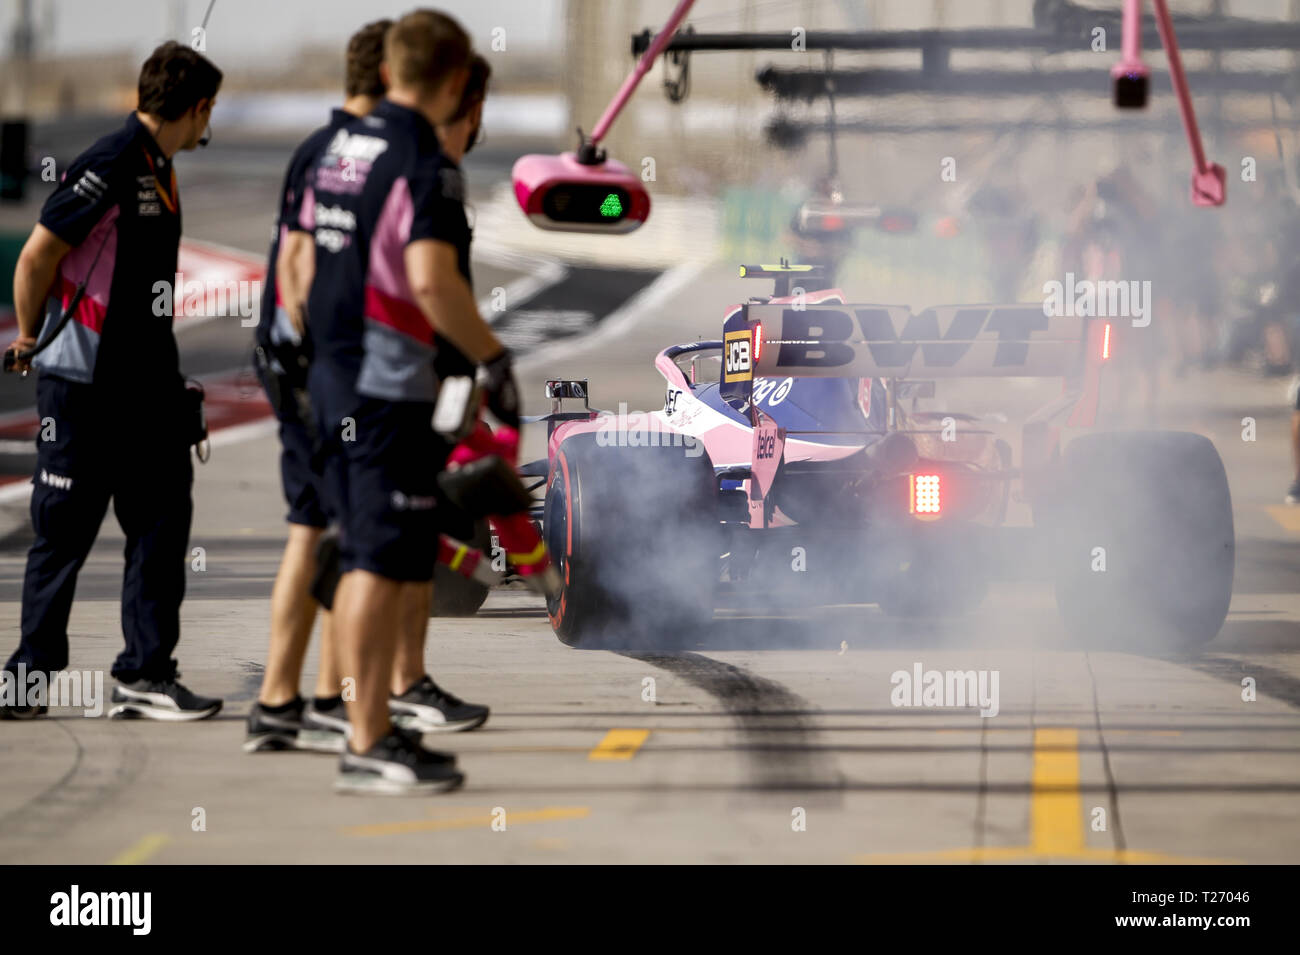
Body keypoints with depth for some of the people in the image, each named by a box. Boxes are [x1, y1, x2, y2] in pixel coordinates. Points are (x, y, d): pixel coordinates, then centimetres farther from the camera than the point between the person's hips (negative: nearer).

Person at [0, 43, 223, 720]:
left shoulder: (158, 169, 11)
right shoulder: (111, 165, -17)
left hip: (145, 383, 8)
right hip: (81, 381, -8)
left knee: (161, 522, 4)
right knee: (63, 532, 0)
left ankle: (146, 672, 8)